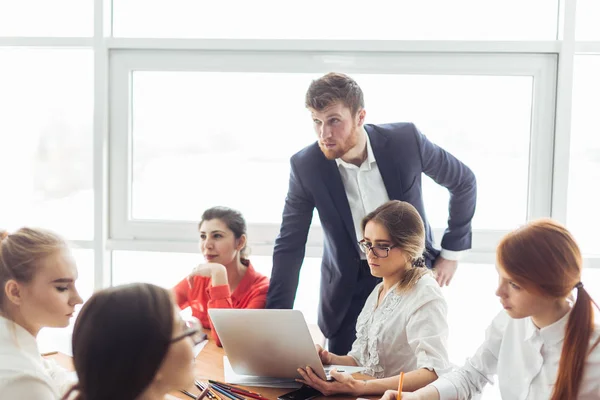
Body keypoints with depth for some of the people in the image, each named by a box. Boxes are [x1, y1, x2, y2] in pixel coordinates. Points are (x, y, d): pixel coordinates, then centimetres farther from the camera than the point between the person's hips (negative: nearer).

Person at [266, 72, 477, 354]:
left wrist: (452, 251, -1)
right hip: (349, 283, 1)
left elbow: (464, 183, -1)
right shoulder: (305, 166, -16)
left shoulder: (405, 140, -18)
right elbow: (289, 247, -10)